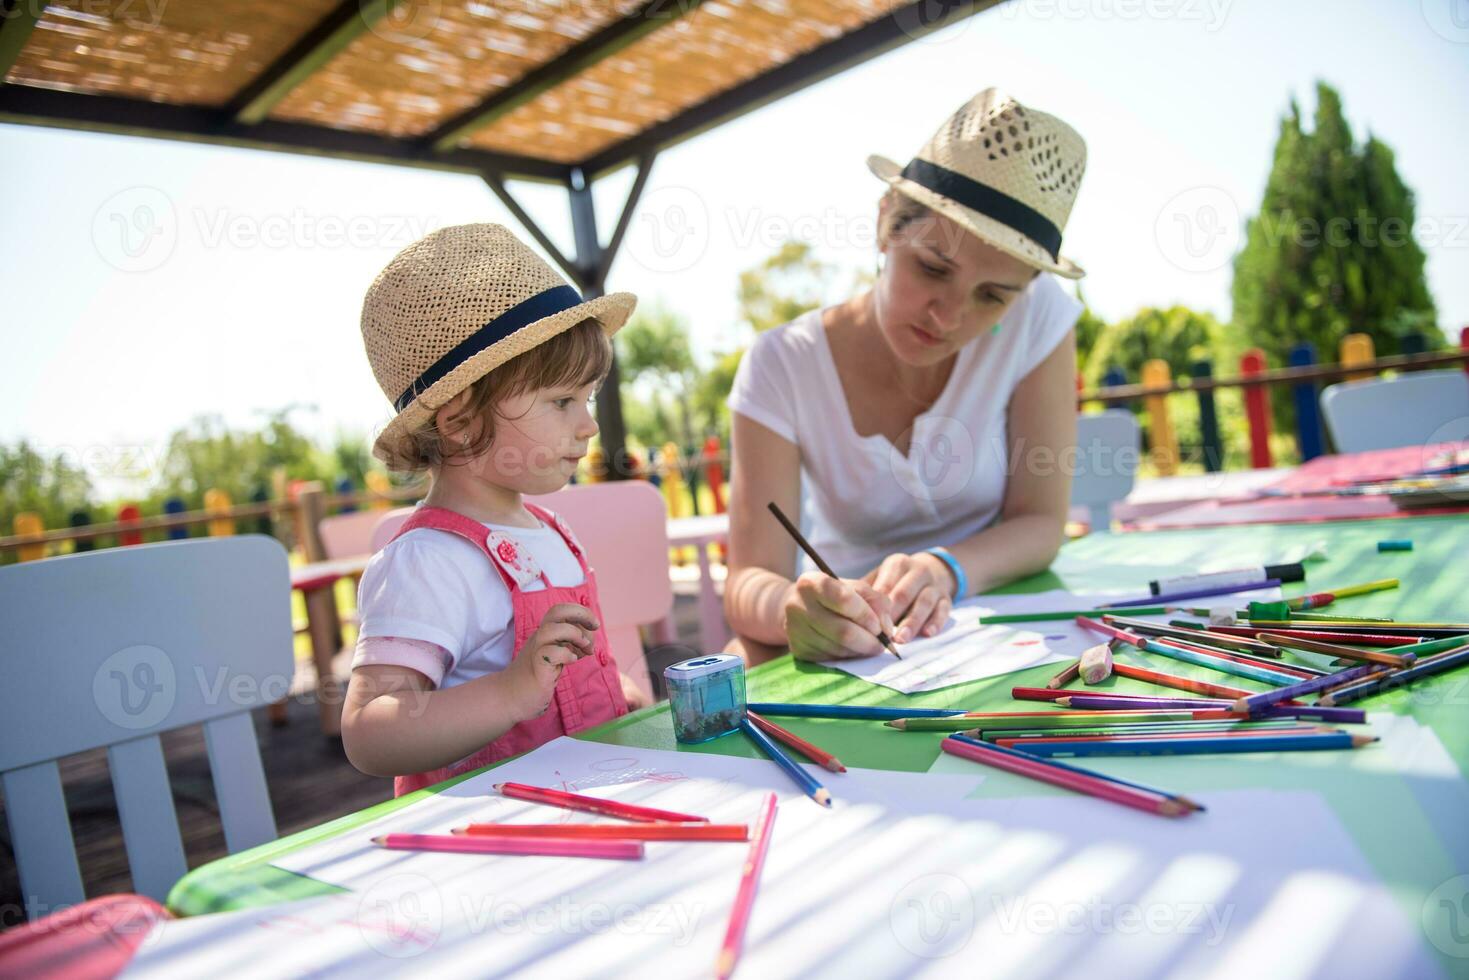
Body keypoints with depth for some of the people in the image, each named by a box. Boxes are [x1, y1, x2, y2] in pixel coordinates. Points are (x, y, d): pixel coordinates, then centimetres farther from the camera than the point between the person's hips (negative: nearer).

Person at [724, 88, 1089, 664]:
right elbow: (750, 581, -19)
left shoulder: (1038, 318, -12)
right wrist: (792, 608, -44)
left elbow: (1040, 524, -9)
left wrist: (943, 571, -31)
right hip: (847, 641, 0)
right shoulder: (783, 366, -15)